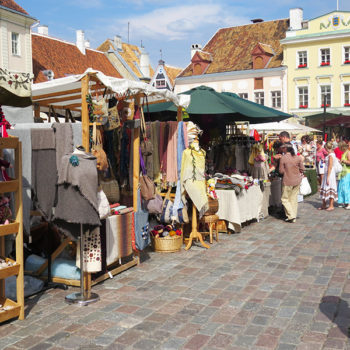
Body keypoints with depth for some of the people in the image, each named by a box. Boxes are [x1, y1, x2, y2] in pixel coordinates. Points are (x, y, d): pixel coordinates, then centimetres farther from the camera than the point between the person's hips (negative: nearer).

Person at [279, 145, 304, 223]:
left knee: (285, 199, 5)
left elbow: (281, 171, -9)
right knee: (294, 199, 13)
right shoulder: (298, 157, 1)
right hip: (297, 181, 5)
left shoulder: (283, 158, -11)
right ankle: (294, 217, 17)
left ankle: (291, 216, -4)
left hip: (287, 181, -5)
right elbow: (302, 169, 3)